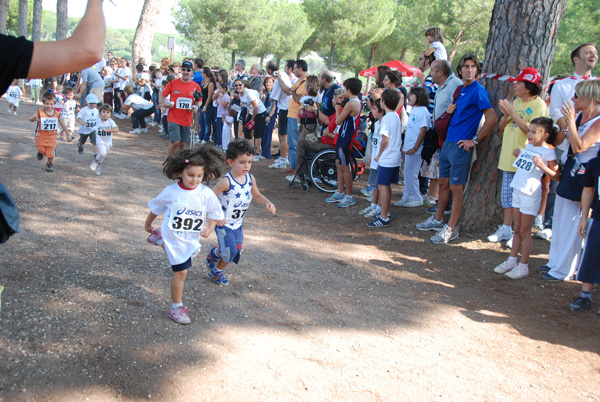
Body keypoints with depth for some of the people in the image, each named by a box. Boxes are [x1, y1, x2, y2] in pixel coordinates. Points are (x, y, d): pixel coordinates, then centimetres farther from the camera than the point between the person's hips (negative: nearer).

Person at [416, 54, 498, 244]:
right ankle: (438, 219, 29)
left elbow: (492, 118, -19)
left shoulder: (478, 91, -12)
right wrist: (451, 111, 4)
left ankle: (451, 229, 5)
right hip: (448, 141, 8)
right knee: (444, 182, 16)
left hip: (461, 146, -8)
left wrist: (474, 140, -16)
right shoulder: (461, 89, 13)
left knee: (456, 187, -3)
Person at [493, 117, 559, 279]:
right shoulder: (528, 146, 10)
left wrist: (542, 166, -26)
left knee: (525, 231, 1)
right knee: (517, 229, 15)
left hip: (531, 193, -7)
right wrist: (518, 154, 7)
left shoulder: (548, 152, -11)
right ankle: (512, 260, 24)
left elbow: (556, 176, -13)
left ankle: (523, 266, 11)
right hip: (517, 189, 7)